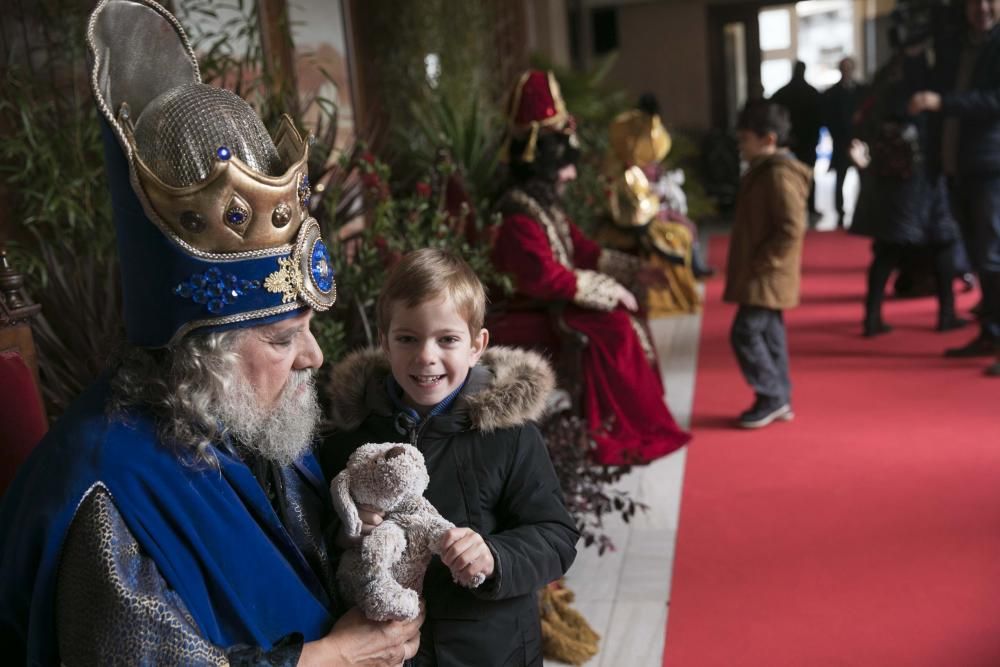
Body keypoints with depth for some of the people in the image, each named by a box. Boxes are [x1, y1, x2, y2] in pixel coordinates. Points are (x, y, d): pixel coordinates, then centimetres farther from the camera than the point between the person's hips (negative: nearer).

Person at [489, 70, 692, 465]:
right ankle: (618, 431, -8)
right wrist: (609, 290, -20)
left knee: (626, 321, 2)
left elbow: (585, 251, 17)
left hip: (558, 304, 10)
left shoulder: (546, 206, 10)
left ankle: (634, 421, 7)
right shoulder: (521, 218, -22)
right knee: (614, 331, -18)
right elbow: (550, 279, -28)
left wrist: (635, 270, 10)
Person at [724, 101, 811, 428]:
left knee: (745, 333, -8)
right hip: (762, 276, 10)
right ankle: (779, 399, 20)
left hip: (766, 277, -10)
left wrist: (760, 263, -20)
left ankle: (772, 398, 1)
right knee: (769, 334, 13)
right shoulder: (763, 171, 15)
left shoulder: (779, 175, -17)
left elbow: (792, 228, -23)